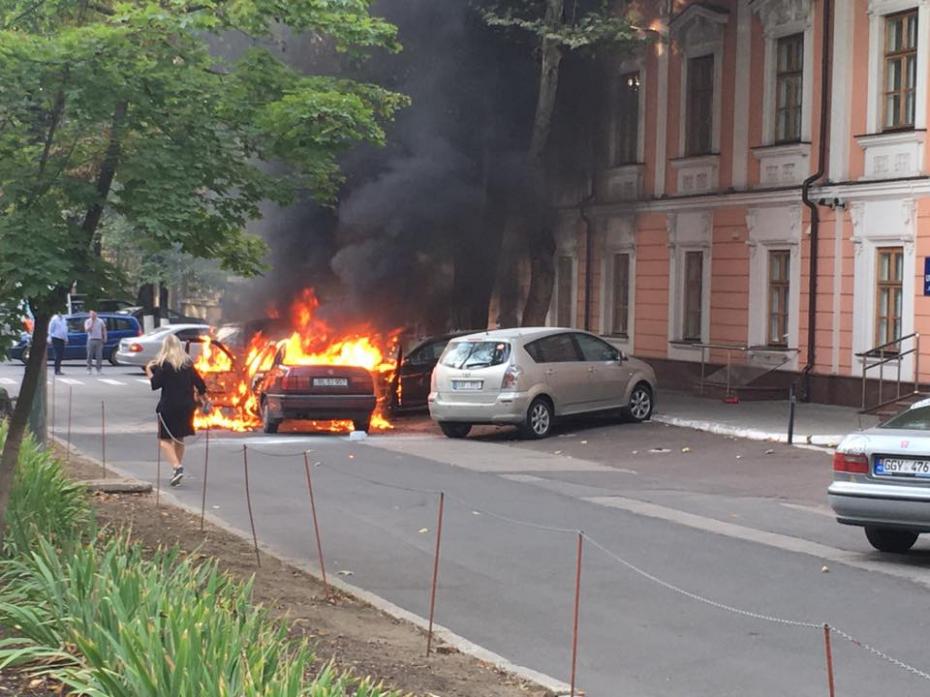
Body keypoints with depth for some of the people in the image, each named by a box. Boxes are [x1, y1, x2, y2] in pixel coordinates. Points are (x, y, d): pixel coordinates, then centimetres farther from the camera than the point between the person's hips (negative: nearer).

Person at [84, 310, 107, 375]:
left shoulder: (100, 321, 7)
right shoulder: (87, 321, 4)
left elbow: (104, 329, 15)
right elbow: (87, 329, -11)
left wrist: (105, 337, 7)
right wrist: (92, 323, -14)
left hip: (99, 340, 0)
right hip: (91, 340, 0)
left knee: (99, 355, -2)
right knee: (90, 355, -1)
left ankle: (99, 369, 3)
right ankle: (89, 369, 5)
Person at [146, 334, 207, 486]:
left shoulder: (163, 364, -9)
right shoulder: (188, 363, 6)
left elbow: (155, 384, -12)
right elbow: (198, 382, 7)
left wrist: (149, 371, 5)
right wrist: (201, 394, 26)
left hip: (169, 406, -6)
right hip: (186, 405, 6)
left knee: (164, 439, -2)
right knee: (179, 438, 19)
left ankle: (177, 467, -21)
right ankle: (178, 469, 21)